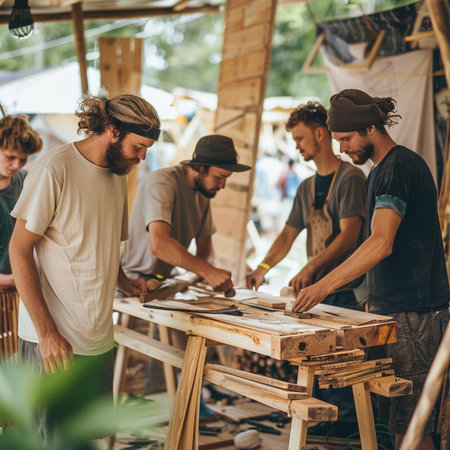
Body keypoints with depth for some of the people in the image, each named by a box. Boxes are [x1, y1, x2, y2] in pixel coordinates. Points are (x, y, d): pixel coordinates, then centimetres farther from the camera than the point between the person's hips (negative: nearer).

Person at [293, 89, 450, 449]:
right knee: (404, 418, 14)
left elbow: (381, 244, -27)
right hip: (397, 307, 10)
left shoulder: (395, 169, -15)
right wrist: (379, 297, 22)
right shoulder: (402, 164, 17)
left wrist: (324, 286, -28)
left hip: (413, 314, -10)